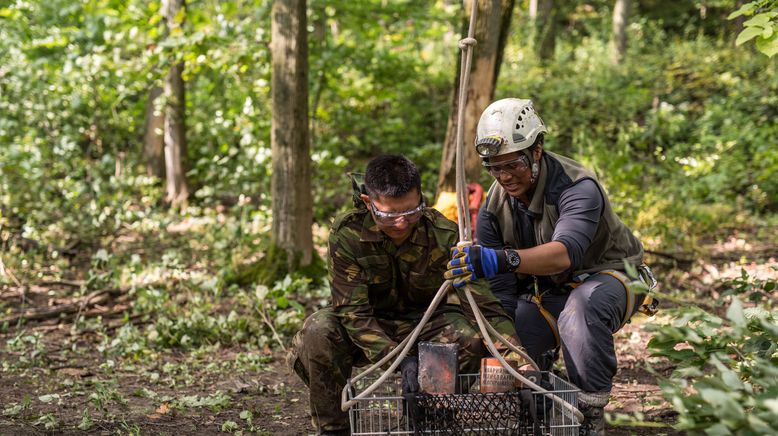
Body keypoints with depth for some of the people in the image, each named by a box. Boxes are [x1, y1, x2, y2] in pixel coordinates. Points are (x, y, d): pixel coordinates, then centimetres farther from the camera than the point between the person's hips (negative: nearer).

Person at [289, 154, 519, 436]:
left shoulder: (443, 235, -23)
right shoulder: (346, 234, -24)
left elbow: (482, 299, -27)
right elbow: (353, 311, -28)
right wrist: (401, 360, -43)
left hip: (424, 323, 1)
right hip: (371, 324, -1)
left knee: (472, 338, -30)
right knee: (318, 332, -33)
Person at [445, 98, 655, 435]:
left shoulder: (577, 187, -30)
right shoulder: (492, 210, -10)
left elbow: (564, 253, -50)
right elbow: (501, 291, -10)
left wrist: (502, 259, -66)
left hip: (605, 275, -6)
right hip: (546, 291, 6)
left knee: (582, 307, -40)